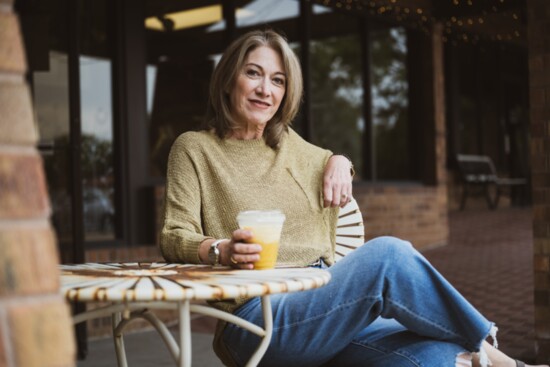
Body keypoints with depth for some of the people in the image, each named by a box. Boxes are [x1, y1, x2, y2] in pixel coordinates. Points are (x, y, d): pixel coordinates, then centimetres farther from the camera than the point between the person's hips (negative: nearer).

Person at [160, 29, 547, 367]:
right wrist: (223, 249, -23)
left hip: (325, 309, 5)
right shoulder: (195, 148, 6)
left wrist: (339, 162, 15)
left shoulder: (288, 143, 21)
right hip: (256, 317, -5)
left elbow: (330, 163, 40)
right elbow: (174, 237, -1)